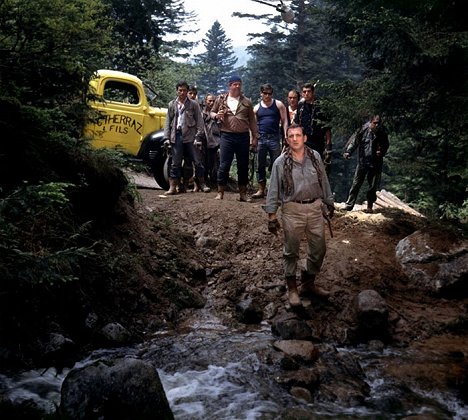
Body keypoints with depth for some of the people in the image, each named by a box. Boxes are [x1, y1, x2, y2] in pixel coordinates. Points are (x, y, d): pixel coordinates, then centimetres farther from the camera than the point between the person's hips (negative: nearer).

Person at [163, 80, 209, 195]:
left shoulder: (194, 104, 4)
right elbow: (168, 122, 12)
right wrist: (167, 137, 4)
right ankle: (172, 187, 7)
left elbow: (199, 122, 2)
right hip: (176, 136, 2)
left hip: (190, 136, -2)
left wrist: (198, 137, -7)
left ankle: (203, 184, 13)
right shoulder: (172, 105, 11)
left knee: (196, 161, 1)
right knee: (176, 163, 4)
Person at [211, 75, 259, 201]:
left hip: (243, 137, 2)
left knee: (243, 166, 7)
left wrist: (255, 137, 5)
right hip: (227, 136, -1)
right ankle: (220, 192, 5)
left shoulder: (247, 102, 8)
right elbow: (212, 112, 16)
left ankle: (243, 193, 16)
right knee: (224, 165, -3)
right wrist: (216, 115, -8)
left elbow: (252, 121, 10)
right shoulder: (221, 99, 6)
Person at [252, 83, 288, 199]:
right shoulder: (256, 108, 12)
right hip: (261, 138, 3)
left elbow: (284, 121, 1)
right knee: (260, 166, 5)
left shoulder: (278, 105, 5)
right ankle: (261, 190, 13)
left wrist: (286, 136, -9)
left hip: (274, 138, -3)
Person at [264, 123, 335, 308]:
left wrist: (329, 203, 16)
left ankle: (308, 284, 30)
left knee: (319, 249, 11)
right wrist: (271, 215, -5)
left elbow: (324, 181, 12)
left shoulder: (315, 157, 3)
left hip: (315, 208, 3)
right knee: (291, 251, 6)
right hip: (292, 211, -3)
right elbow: (273, 190, -2)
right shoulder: (280, 163, -5)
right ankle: (292, 289, 21)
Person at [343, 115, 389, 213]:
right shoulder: (363, 131, -7)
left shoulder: (382, 133, -2)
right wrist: (348, 151, -22)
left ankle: (370, 206, 20)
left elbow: (385, 146, 11)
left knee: (373, 186, 7)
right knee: (356, 184, 0)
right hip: (362, 162, -1)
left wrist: (381, 152, -10)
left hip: (375, 164, 1)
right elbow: (354, 141, -8)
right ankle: (349, 204, 5)